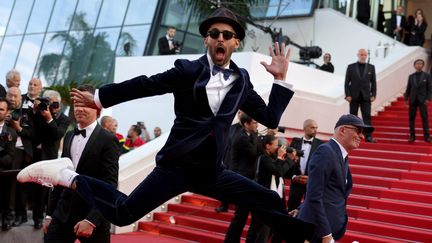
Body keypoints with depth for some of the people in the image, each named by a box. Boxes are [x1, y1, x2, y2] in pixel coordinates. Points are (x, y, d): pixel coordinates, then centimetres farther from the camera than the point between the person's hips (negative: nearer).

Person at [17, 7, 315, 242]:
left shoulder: (242, 80, 6)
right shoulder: (187, 70, -5)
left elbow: (271, 118, 9)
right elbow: (144, 84, -1)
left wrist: (281, 79, 2)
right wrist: (99, 97, 2)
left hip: (212, 171, 4)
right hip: (177, 165, -4)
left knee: (268, 201, -1)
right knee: (123, 213, -8)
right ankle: (68, 176, 10)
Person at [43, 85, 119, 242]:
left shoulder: (107, 140, -9)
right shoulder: (69, 136, 12)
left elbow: (110, 184, -14)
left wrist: (91, 220, -21)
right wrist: (50, 214, 13)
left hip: (93, 217, -5)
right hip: (63, 214, 5)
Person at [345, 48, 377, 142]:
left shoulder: (371, 67, 7)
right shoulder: (351, 67, 4)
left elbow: (373, 82, 7)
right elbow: (347, 82, 2)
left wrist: (373, 95, -2)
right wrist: (347, 95, -7)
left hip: (366, 96, 0)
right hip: (354, 96, 0)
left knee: (367, 116, -5)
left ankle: (368, 136, -7)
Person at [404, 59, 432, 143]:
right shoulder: (411, 76, 10)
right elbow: (408, 88, 10)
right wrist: (406, 98, 2)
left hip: (422, 100, -2)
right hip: (413, 100, 2)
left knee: (425, 118, -4)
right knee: (411, 118, 1)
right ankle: (412, 135, 5)